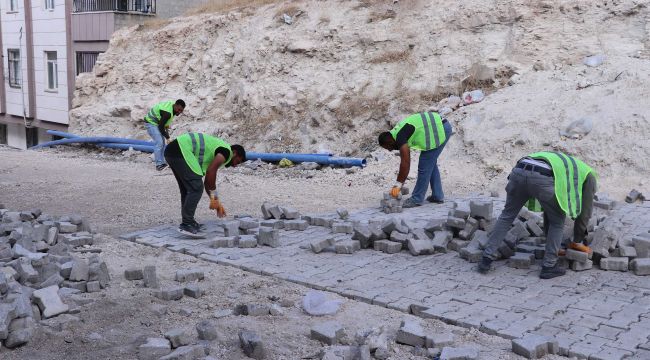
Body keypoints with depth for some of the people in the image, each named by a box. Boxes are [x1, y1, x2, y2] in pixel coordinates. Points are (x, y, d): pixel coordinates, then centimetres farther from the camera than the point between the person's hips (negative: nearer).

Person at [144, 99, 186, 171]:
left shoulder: (172, 105, -4)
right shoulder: (167, 113, -33)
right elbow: (161, 127, -25)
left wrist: (166, 128, 5)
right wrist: (167, 137, -16)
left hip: (157, 122, 10)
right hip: (151, 122, -10)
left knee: (162, 142, 9)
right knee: (159, 142, -18)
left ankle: (162, 163, 13)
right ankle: (158, 164, -18)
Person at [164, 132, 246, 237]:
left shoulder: (217, 149, 28)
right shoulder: (227, 151, 0)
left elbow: (207, 182, 33)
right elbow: (211, 171, -14)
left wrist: (216, 202, 33)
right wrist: (214, 197, -5)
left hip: (171, 151, 11)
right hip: (181, 150, -11)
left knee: (187, 189, 19)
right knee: (196, 189, -7)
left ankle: (188, 222, 26)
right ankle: (186, 225, -4)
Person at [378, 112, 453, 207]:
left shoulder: (400, 137, -13)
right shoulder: (399, 132, 16)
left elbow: (405, 163, -15)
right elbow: (405, 162, 23)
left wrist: (398, 184, -8)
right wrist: (399, 183, 25)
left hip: (439, 130, -10)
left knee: (424, 166, -5)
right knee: (430, 163, 20)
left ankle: (417, 199, 2)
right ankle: (437, 195, 25)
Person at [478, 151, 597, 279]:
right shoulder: (589, 176, 30)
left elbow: (549, 210, 48)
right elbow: (585, 211, 28)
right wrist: (578, 242, 39)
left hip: (519, 171, 6)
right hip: (541, 179, -5)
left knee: (507, 215, 23)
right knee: (557, 221, 19)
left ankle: (487, 259, 19)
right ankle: (549, 266, 19)